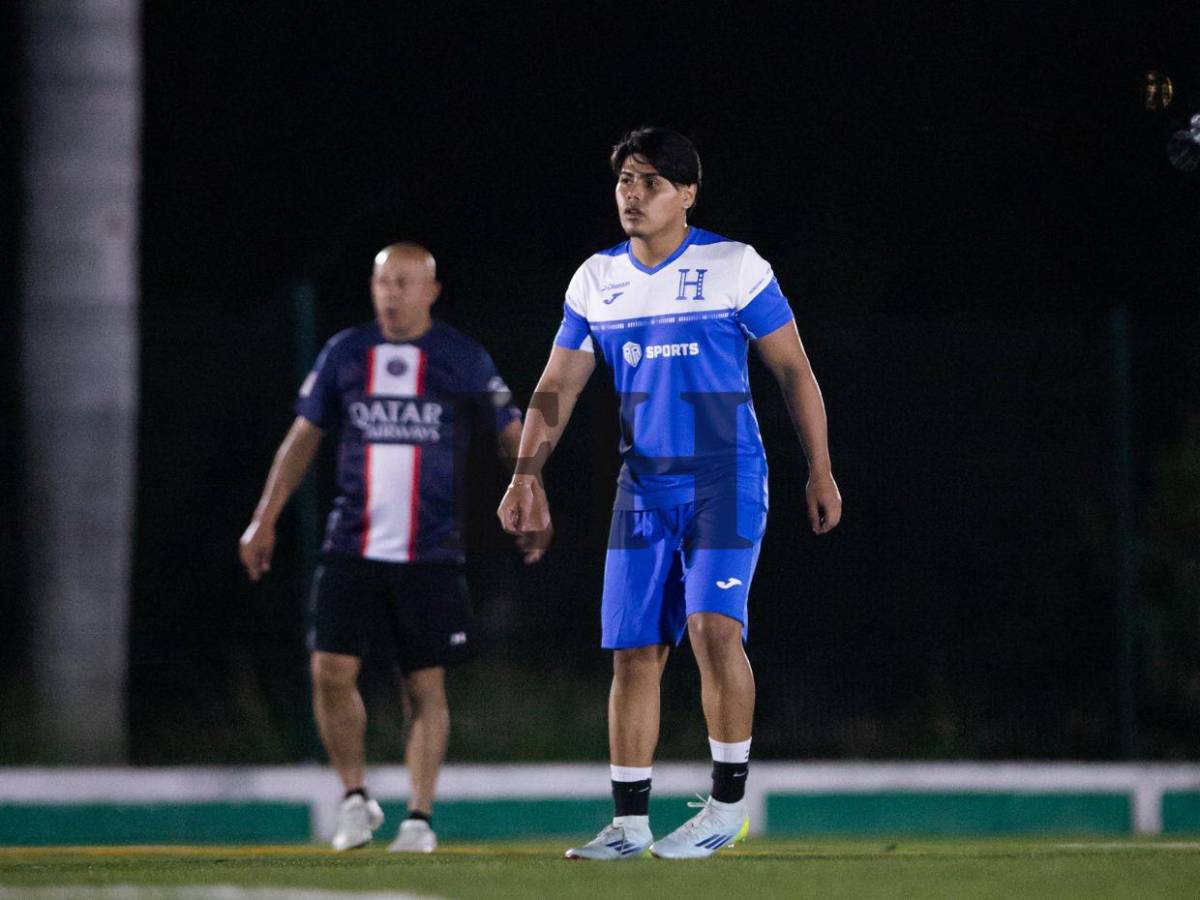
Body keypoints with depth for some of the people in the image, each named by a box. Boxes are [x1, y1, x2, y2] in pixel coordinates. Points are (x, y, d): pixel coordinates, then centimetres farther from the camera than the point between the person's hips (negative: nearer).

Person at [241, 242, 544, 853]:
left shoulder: (464, 360, 2)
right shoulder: (344, 354, 7)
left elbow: (511, 436, 8)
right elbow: (303, 437, 14)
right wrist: (264, 520, 9)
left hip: (430, 554, -1)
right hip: (351, 547, 2)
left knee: (426, 686, -2)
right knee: (332, 671, -9)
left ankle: (420, 817, 7)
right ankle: (355, 798, 9)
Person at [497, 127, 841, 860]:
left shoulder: (734, 268, -6)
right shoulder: (596, 282, 7)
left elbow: (794, 370, 0)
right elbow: (557, 389, 9)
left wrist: (820, 469, -3)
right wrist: (528, 474, -5)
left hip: (726, 479, -4)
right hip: (644, 487, 5)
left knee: (714, 627, -19)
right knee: (634, 652, 2)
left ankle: (728, 804, -7)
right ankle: (630, 823, 9)